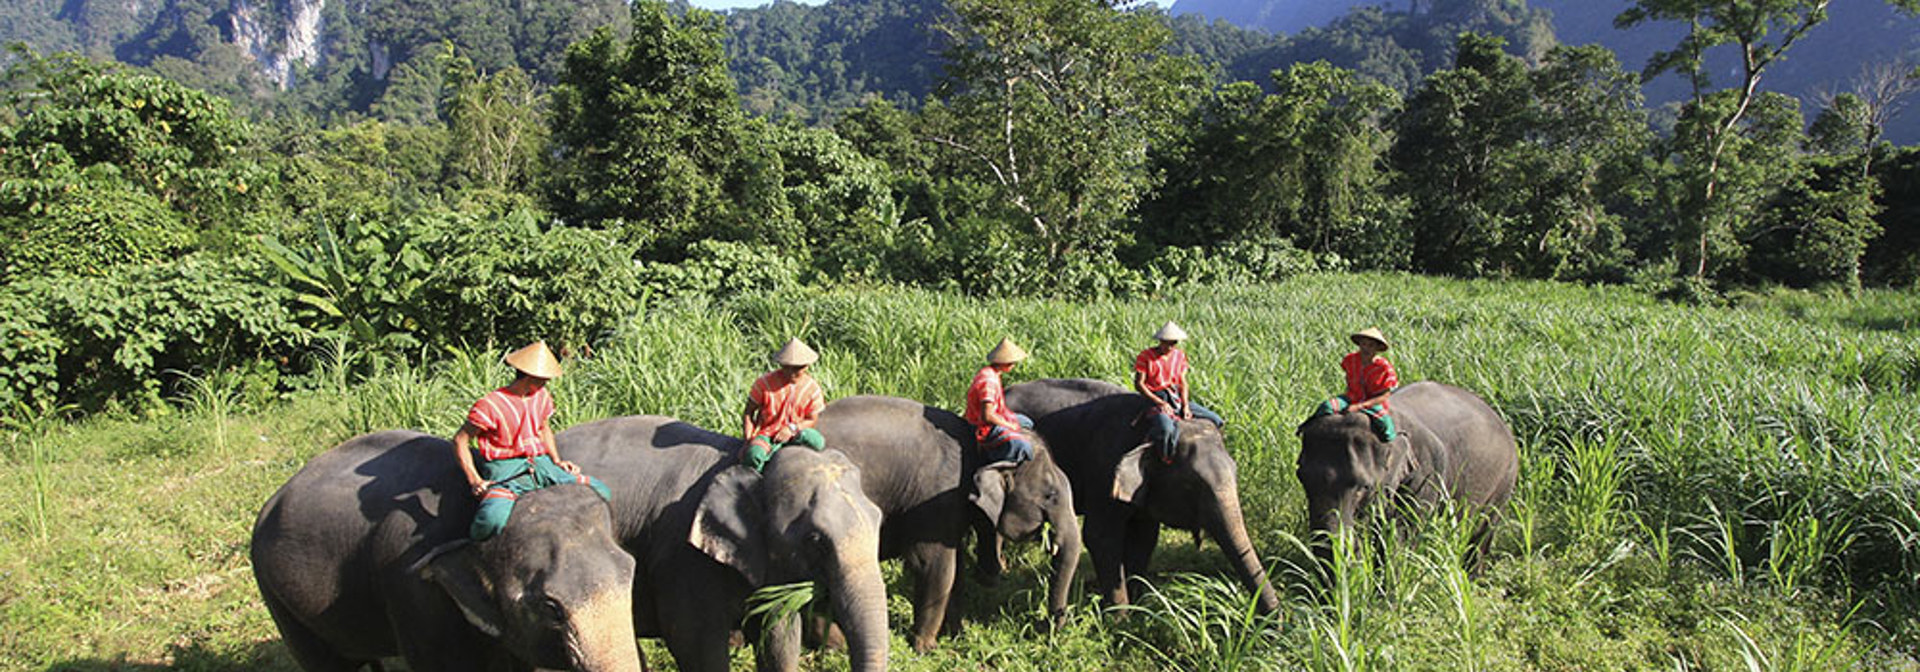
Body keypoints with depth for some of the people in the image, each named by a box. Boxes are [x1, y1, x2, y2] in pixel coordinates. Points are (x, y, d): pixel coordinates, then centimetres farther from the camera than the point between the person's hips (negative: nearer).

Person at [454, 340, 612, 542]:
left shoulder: (541, 397, 12)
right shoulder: (491, 405, -10)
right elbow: (460, 440, -6)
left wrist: (557, 462, 13)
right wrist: (474, 480, -16)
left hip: (540, 464, 6)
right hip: (506, 474, -6)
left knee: (602, 493, -7)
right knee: (494, 518, -38)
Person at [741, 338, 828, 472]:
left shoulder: (812, 387, -3)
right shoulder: (766, 382, -7)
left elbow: (812, 420, 4)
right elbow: (748, 412, 0)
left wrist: (792, 428, -15)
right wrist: (748, 438, -13)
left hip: (795, 432, 2)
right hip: (766, 432, -1)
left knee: (817, 442, -33)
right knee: (753, 455, -36)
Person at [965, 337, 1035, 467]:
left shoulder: (989, 373, 6)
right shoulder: (988, 382, -26)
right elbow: (987, 416, -29)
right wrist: (1010, 426, -16)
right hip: (986, 429, -11)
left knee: (1027, 423, 25)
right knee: (1023, 446, -26)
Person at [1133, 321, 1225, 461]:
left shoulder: (1180, 355, 10)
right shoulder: (1146, 356, -7)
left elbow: (1182, 383, 11)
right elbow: (1138, 384, -10)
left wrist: (1185, 406, -5)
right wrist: (1161, 403, -17)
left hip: (1177, 398, 6)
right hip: (1155, 399, -6)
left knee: (1215, 420, -4)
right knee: (1166, 429, -40)